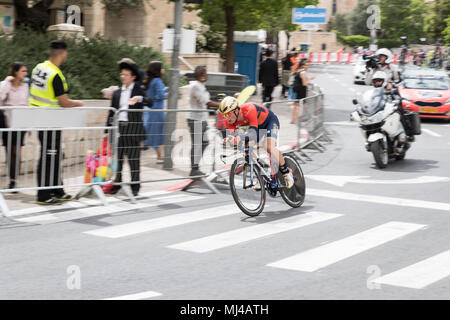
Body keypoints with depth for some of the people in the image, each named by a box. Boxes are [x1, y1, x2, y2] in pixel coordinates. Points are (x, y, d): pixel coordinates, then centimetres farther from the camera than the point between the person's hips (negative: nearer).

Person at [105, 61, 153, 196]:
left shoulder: (139, 91, 4)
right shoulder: (117, 93, 15)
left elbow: (150, 103, -13)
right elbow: (112, 113, 16)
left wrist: (139, 98, -31)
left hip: (133, 128, -4)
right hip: (118, 128, 4)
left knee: (133, 159, 0)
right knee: (117, 158, 4)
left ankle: (135, 186, 6)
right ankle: (116, 184, 13)